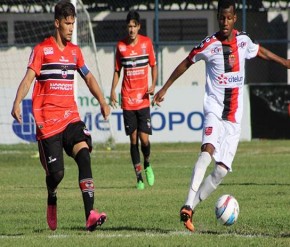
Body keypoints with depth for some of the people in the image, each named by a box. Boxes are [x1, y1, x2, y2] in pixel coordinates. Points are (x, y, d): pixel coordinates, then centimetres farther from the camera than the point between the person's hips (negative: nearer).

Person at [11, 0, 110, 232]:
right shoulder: (41, 50, -2)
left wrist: (103, 102, 18)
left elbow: (88, 77, 26)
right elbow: (29, 78, -12)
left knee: (84, 154, -20)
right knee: (56, 172, -6)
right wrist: (17, 104, -27)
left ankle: (90, 215, -29)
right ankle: (52, 202, 32)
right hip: (47, 120, -4)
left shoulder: (75, 51, 13)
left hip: (71, 116, 4)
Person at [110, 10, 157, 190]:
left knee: (144, 138, -7)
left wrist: (153, 85, -5)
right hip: (127, 100, 1)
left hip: (143, 99, -1)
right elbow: (117, 71, 11)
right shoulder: (121, 46, 2)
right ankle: (139, 177, 9)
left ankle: (147, 165, 23)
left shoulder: (147, 43, 0)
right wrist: (113, 90, -1)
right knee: (133, 139, 0)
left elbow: (153, 66, 10)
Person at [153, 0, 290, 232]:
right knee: (208, 149, -30)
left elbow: (262, 52, 26)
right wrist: (164, 89, 13)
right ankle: (188, 206, -37)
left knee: (222, 169, -6)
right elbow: (186, 64, 8)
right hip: (214, 107, -4)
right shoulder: (209, 45, -6)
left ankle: (191, 207, 4)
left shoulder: (243, 41, 5)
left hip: (234, 115, 4)